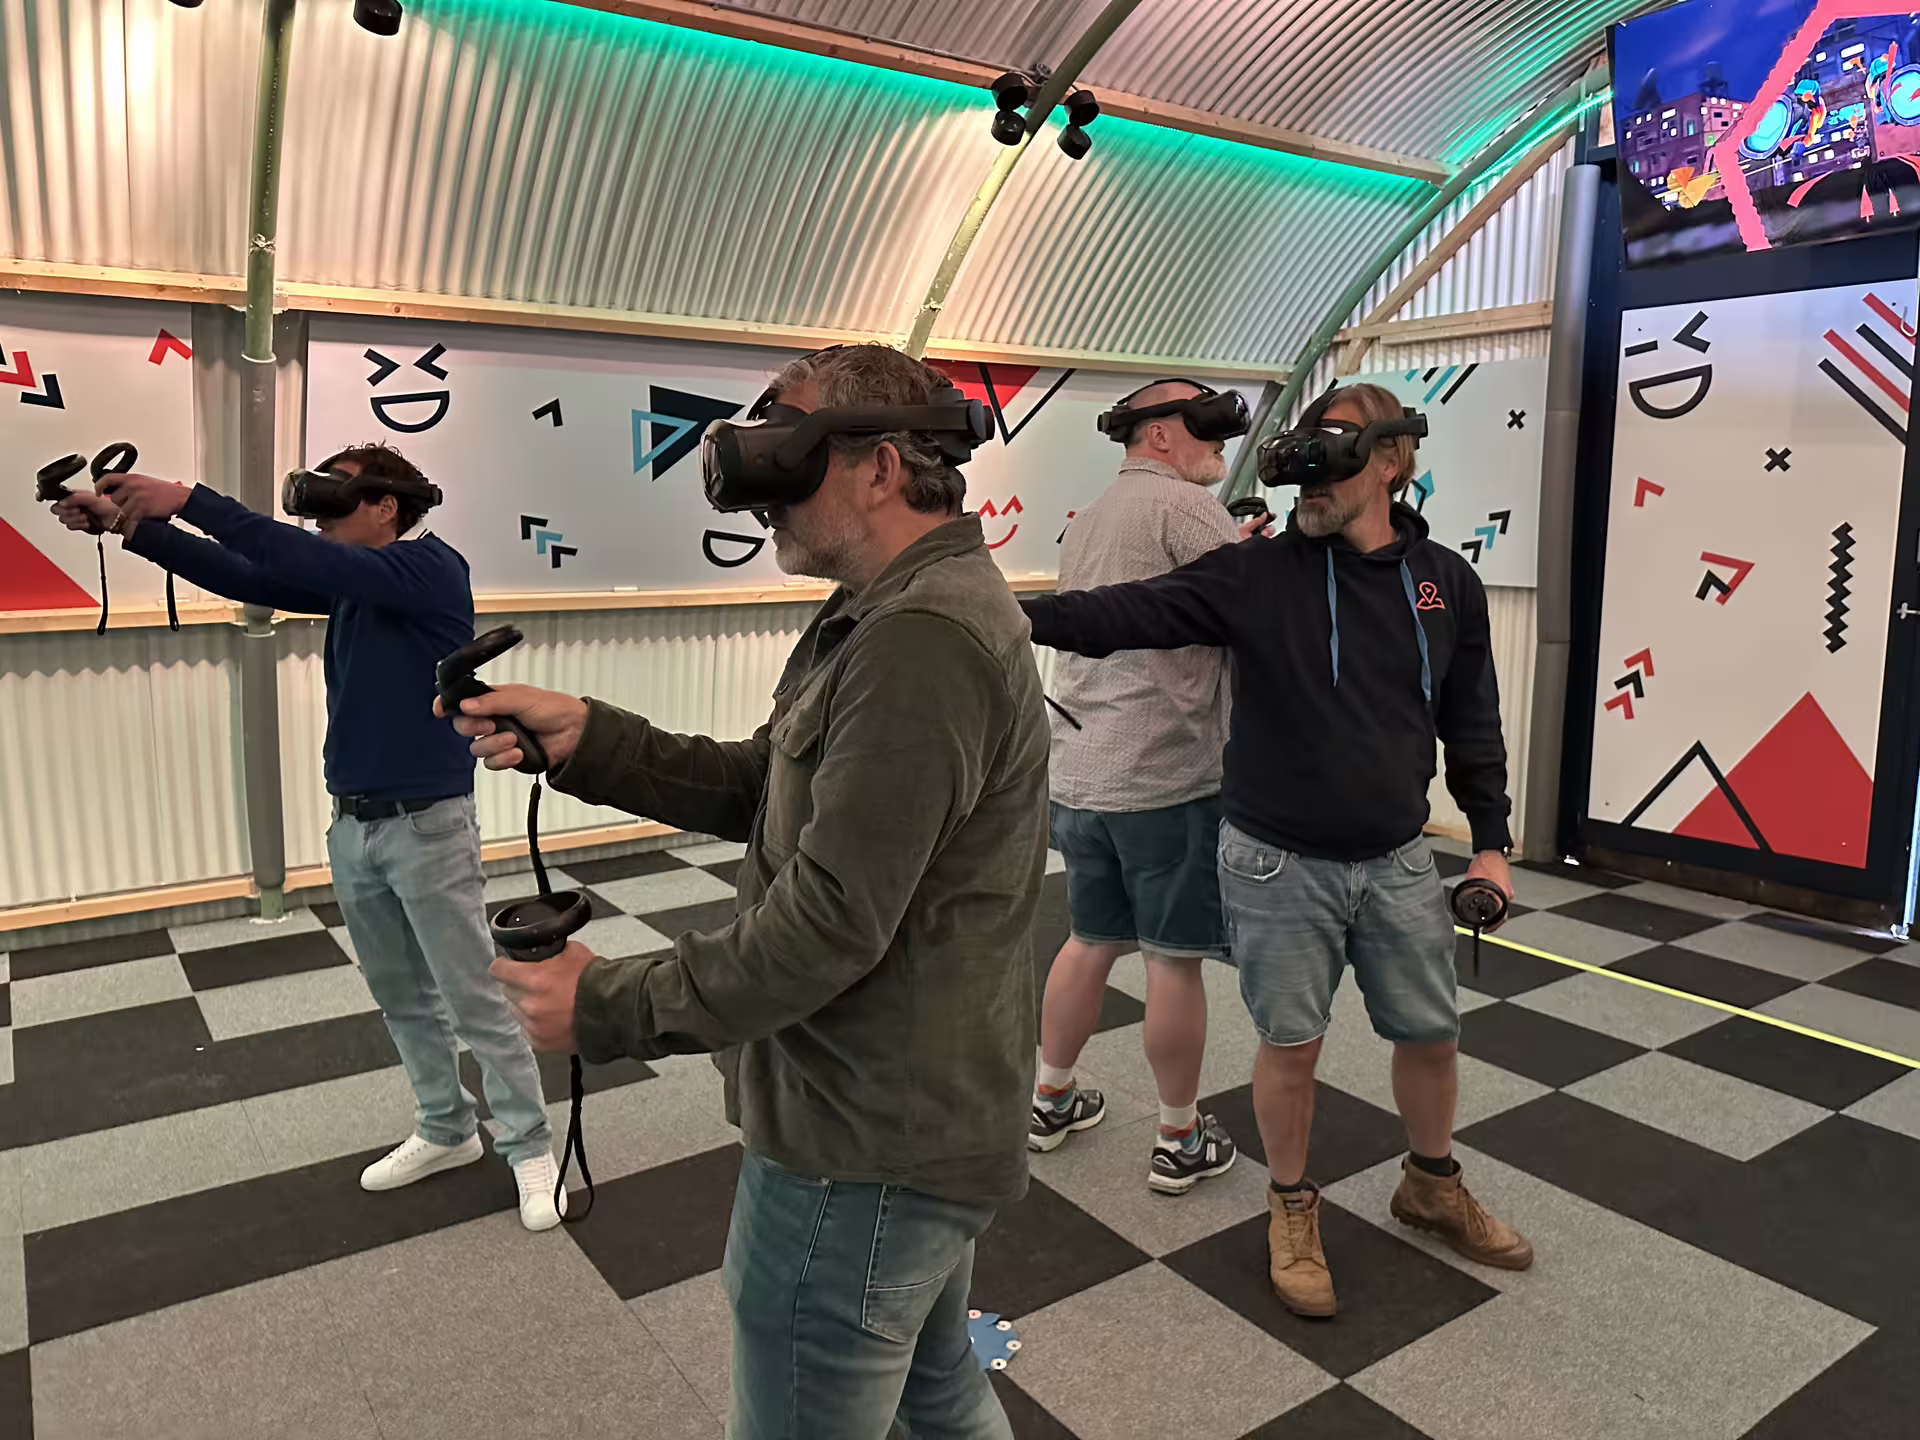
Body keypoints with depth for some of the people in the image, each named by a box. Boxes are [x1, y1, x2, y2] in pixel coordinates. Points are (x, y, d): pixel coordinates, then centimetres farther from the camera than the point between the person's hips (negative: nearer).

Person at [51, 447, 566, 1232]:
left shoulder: (433, 568, -14)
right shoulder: (347, 585, 9)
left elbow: (310, 562, -25)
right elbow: (246, 576, 5)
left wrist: (187, 498, -25)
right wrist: (129, 525, -6)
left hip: (427, 825, -8)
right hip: (353, 824, 8)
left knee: (476, 1000, 0)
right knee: (401, 996, 16)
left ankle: (531, 1149, 13)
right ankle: (446, 1132, 32)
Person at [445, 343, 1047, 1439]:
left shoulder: (919, 642, -25)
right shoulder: (923, 608, 11)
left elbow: (832, 920, -28)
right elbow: (763, 792, 9)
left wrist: (608, 1008, -18)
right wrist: (585, 739, -3)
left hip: (862, 1154, -10)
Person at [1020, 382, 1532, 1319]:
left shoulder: (1447, 584, 1)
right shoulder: (1257, 573, -9)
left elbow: (1472, 722, 8)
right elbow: (1137, 611, -18)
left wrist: (1490, 842, 7)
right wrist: (1025, 615, -32)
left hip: (1397, 860, 3)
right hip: (1277, 863, -3)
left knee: (1431, 1033, 15)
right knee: (1291, 1043, 8)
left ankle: (1433, 1188, 42)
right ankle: (1292, 1207, 32)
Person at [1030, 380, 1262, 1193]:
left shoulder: (1088, 521, 17)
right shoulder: (1182, 505, -11)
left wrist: (1230, 551, 18)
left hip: (1079, 774, 8)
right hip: (1167, 776, -8)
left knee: (1092, 940, 20)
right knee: (1175, 959, 4)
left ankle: (1051, 1101, 32)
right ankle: (1181, 1142, 17)